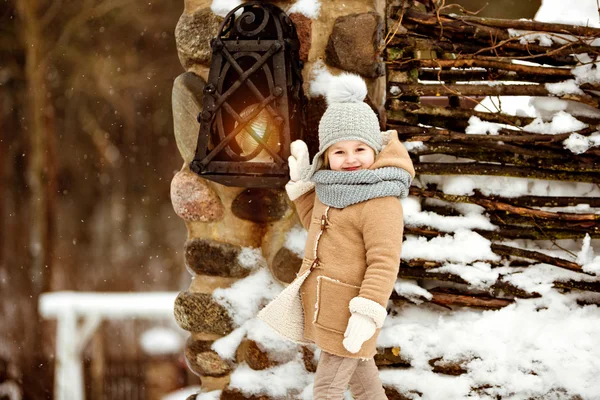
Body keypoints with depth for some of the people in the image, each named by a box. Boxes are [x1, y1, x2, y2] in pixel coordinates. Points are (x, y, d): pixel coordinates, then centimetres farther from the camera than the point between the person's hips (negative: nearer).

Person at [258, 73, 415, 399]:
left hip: (349, 309, -9)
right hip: (322, 301, 9)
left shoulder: (381, 203, -23)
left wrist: (368, 313, -32)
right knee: (357, 368, 25)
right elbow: (315, 224, 23)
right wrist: (301, 182, 12)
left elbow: (384, 262, -25)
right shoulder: (333, 188, 5)